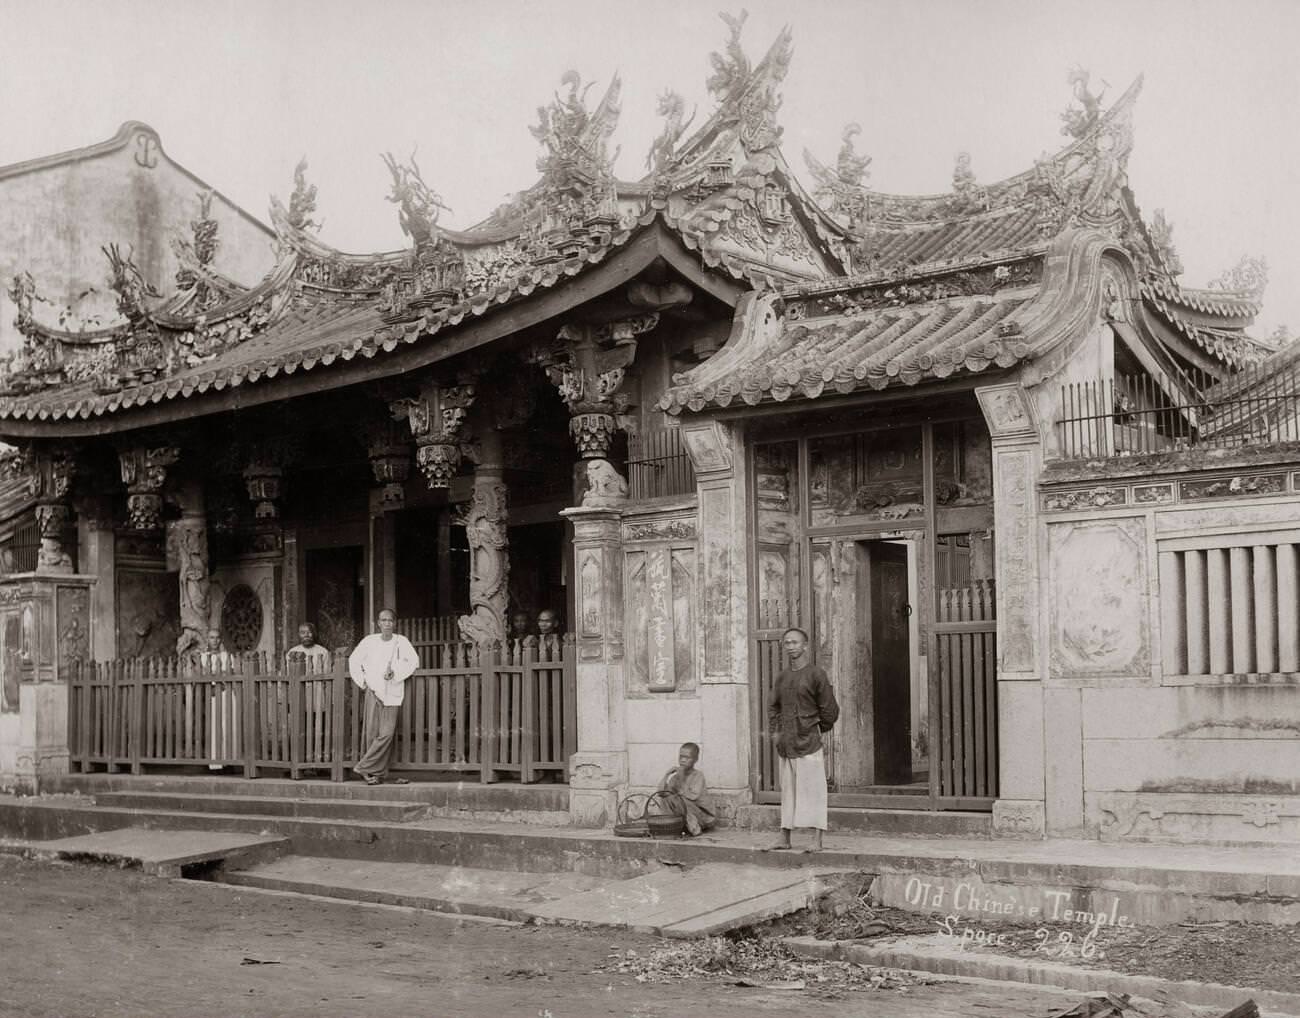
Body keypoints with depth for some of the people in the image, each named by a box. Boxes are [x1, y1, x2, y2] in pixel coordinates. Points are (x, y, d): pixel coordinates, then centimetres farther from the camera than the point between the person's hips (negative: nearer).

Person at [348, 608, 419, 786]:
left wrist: (396, 673, -15)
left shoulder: (401, 641, 3)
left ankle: (363, 768, -2)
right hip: (373, 691, 1)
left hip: (391, 693, -1)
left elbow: (413, 661, -5)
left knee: (386, 733, -10)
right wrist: (363, 681, 9)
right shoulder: (369, 641, 6)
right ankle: (378, 773, 4)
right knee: (372, 733, -3)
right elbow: (354, 660, 17)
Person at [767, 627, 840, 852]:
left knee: (812, 790, -5)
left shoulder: (816, 675, -6)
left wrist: (817, 732, 6)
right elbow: (773, 707, 24)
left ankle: (816, 840, -3)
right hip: (785, 745, 6)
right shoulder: (781, 678, 12)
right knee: (787, 790, 10)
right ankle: (785, 837, 15)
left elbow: (830, 710, -2)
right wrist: (775, 732, 12)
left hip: (808, 743, -6)